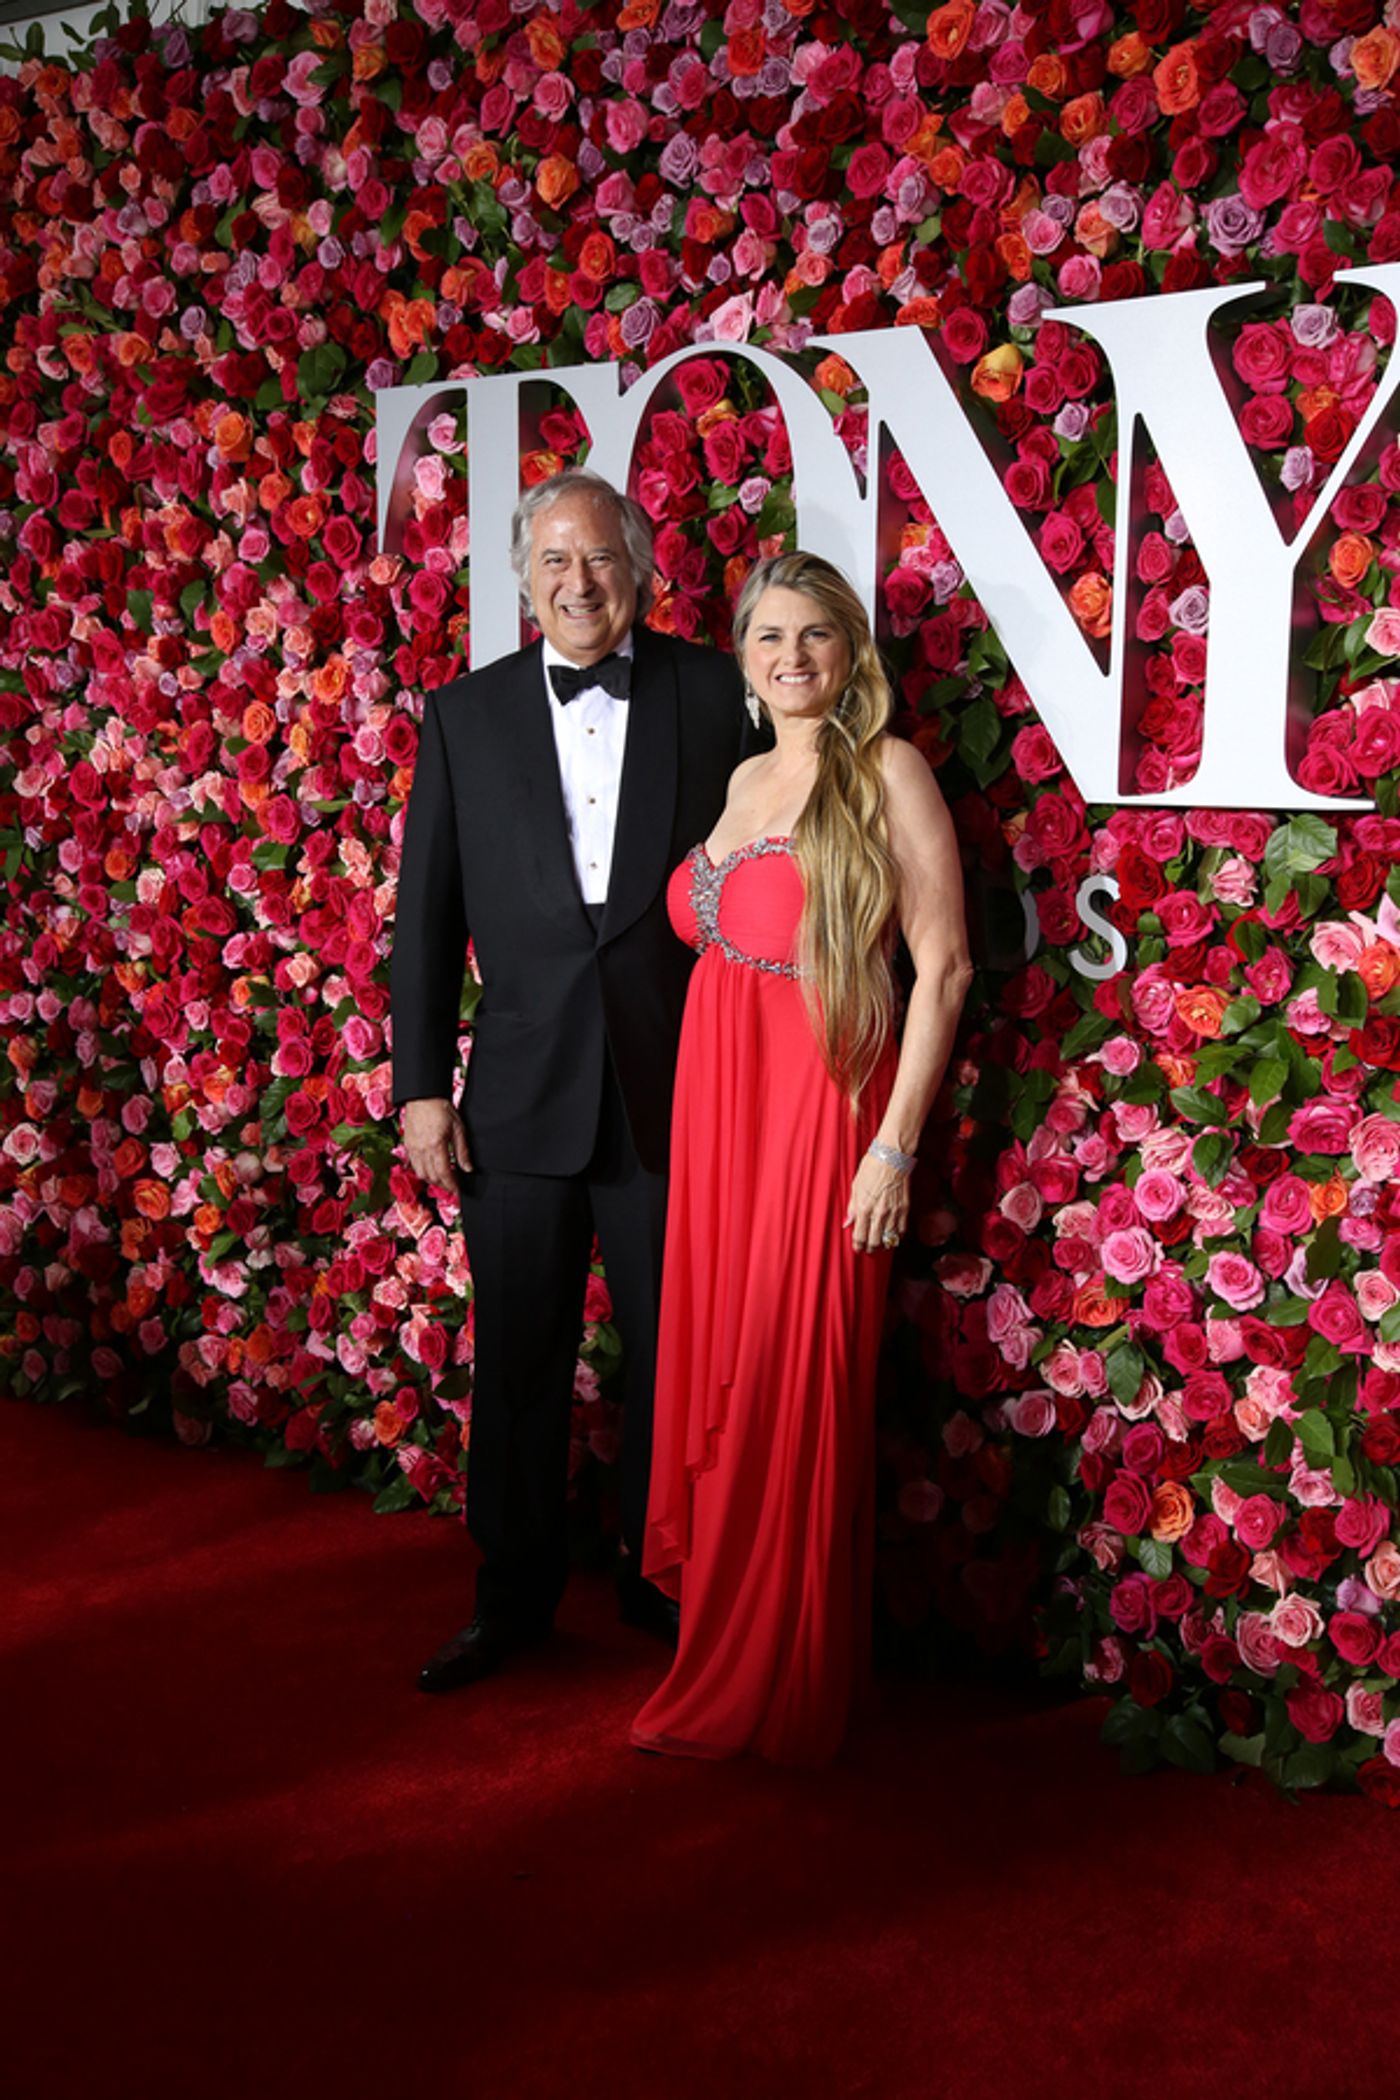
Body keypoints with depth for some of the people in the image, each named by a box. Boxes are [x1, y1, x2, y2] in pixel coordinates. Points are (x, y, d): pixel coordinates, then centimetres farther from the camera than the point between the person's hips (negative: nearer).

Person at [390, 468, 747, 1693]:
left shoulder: (715, 696, 0)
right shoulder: (465, 714, 4)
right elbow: (427, 914, 4)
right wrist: (421, 1085, 0)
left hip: (674, 1090, -1)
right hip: (520, 1094, 1)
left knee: (674, 1357, 11)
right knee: (518, 1364, 12)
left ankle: (666, 1589, 31)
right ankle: (512, 1600, 29)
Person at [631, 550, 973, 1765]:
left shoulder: (887, 772, -6)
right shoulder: (745, 778, 14)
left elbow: (943, 967, -11)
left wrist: (894, 1144, -16)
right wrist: (701, 1107, 8)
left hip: (822, 1115, -6)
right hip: (714, 1111, 7)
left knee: (795, 1393, 1)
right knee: (713, 1378, 12)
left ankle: (778, 1689, 19)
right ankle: (722, 1654, 29)